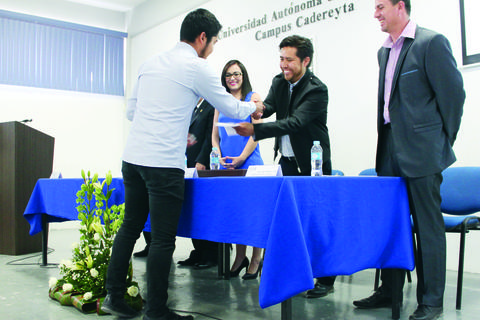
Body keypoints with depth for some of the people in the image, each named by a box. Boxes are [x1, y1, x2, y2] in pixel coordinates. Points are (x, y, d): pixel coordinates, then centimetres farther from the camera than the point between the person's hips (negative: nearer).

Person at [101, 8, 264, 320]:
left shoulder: (151, 63, 16)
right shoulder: (197, 67, -4)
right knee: (163, 238, 0)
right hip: (164, 163, -8)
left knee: (130, 227, 15)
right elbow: (231, 108, 4)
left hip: (133, 157, 8)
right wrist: (254, 107, 25)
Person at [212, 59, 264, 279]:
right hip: (226, 166, 4)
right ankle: (239, 257, 17)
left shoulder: (253, 97, 4)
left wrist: (241, 158, -13)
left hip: (249, 163, -4)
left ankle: (256, 260, 7)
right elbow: (215, 135, 15)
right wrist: (219, 158, -2)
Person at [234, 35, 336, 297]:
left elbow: (294, 123, -28)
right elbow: (267, 107, -6)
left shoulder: (317, 90, -17)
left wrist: (255, 130, -38)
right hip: (287, 161, 7)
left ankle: (326, 279, 11)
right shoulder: (279, 82, 6)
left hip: (312, 163, -6)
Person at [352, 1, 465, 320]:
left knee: (428, 227, 0)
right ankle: (390, 291, 25)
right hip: (391, 152, 8)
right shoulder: (384, 51, 17)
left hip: (421, 153, -8)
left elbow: (453, 94, -8)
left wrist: (443, 142, -5)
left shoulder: (432, 42, -7)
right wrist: (385, 143, 14)